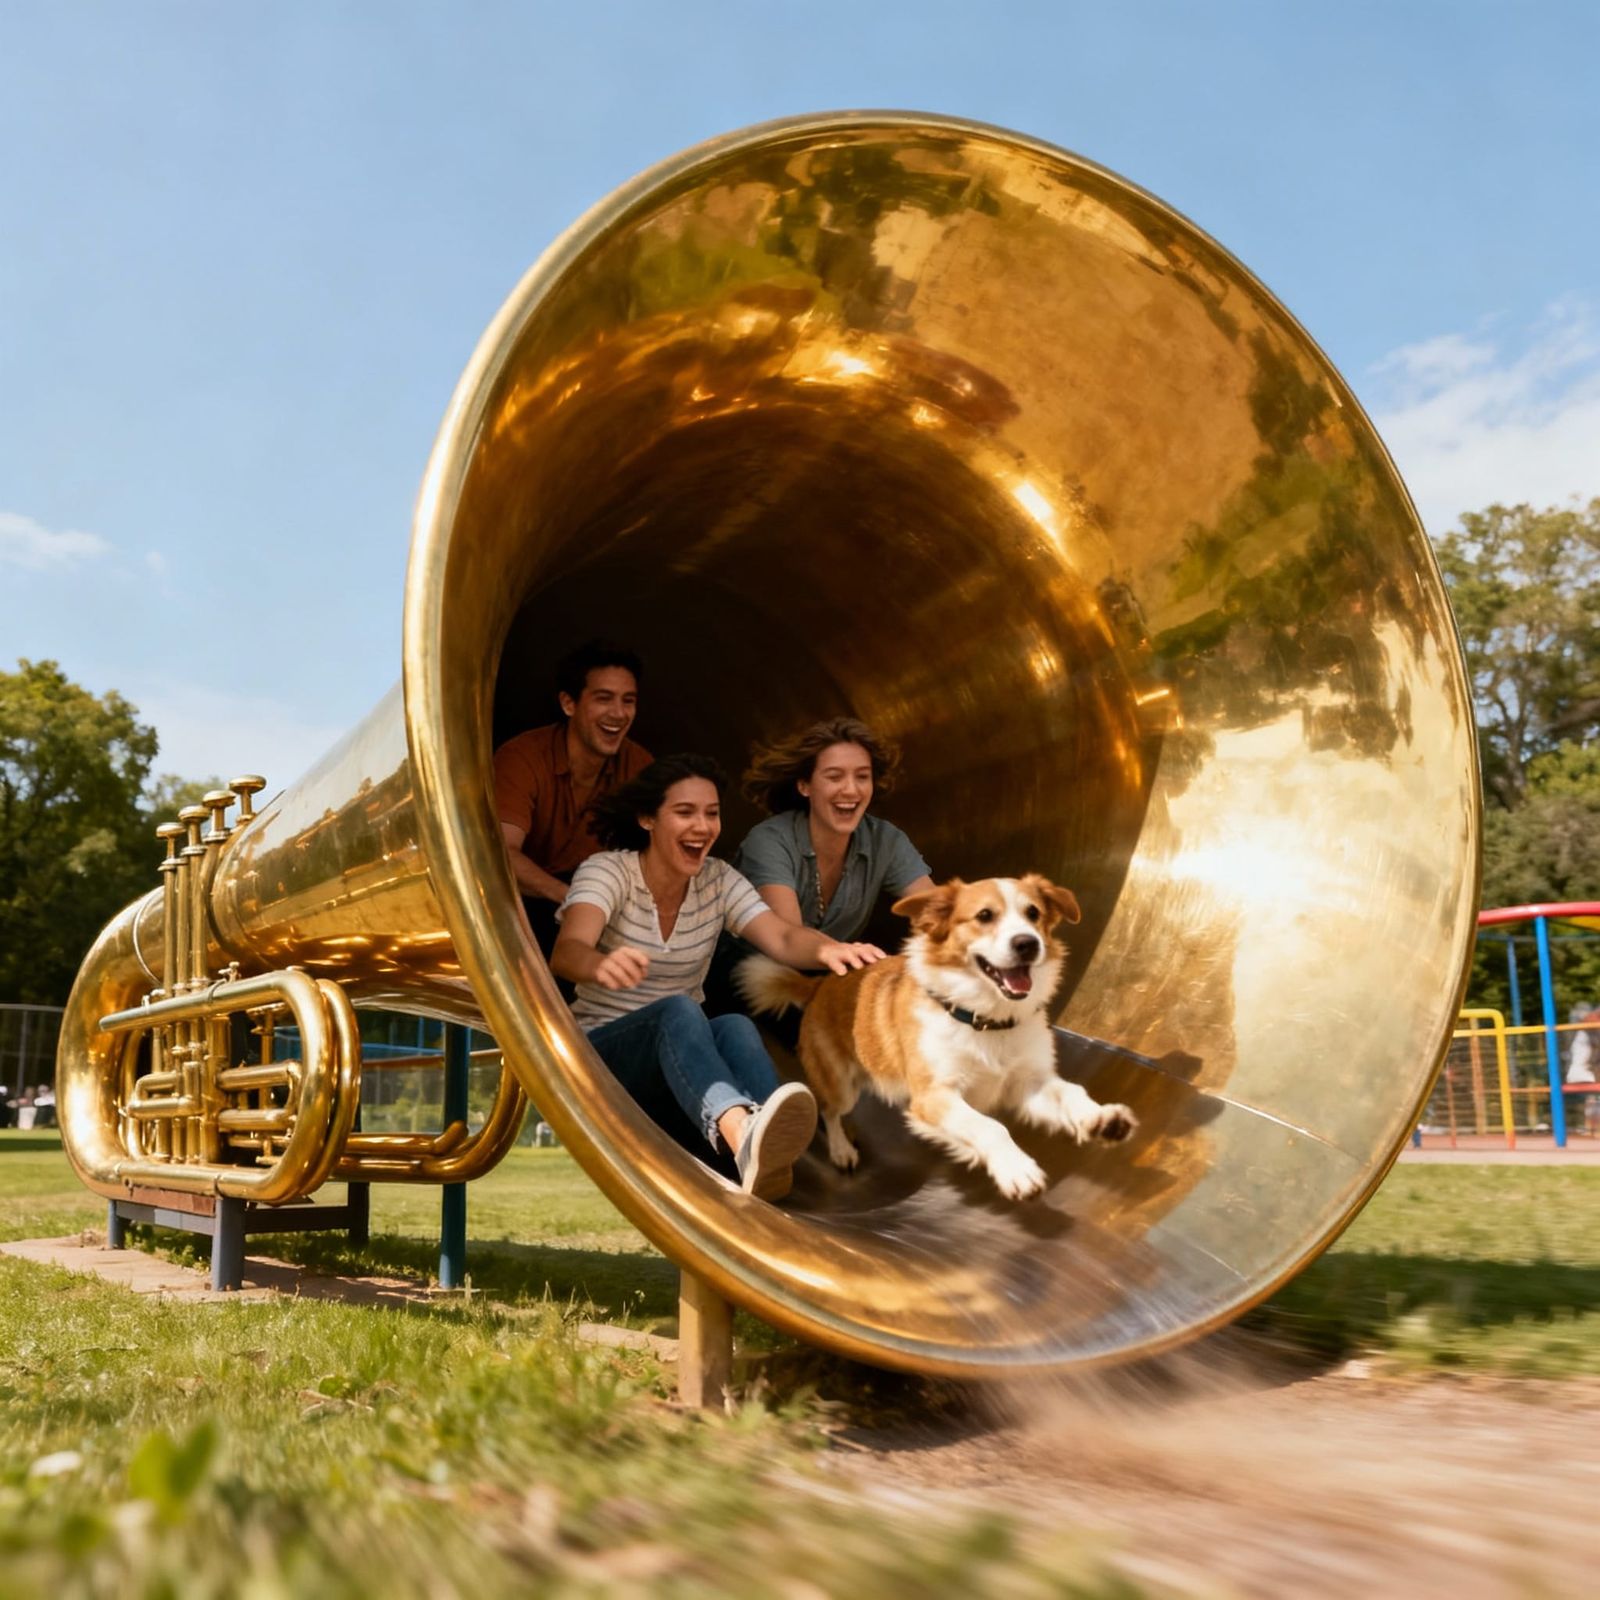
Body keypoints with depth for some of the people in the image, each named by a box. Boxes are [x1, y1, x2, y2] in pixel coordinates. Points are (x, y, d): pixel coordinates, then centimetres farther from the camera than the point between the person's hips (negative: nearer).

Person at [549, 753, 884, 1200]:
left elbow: (783, 938, -15)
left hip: (684, 1056, 4)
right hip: (601, 1052, -4)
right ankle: (740, 1129, -67)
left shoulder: (718, 880, 2)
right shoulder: (607, 871, -11)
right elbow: (565, 952, -31)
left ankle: (763, 1156, -61)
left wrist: (827, 948, -40)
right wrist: (601, 964, -57)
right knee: (679, 1012, -36)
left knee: (736, 1028, -31)